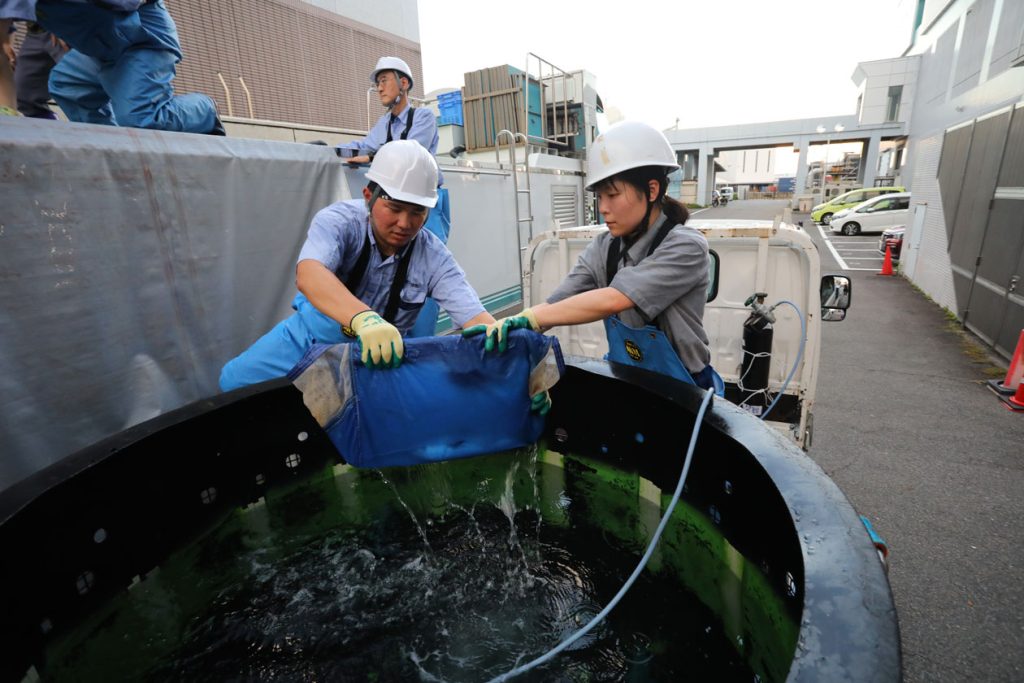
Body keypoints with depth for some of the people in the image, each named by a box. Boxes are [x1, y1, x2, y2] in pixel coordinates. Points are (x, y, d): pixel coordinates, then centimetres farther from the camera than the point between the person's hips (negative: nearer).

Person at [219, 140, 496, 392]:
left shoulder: (434, 256, -19)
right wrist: (363, 317, -61)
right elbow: (309, 275, -41)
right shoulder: (339, 220, -22)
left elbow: (474, 316, -27)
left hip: (378, 353, 0)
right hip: (312, 336, 0)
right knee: (235, 379, -6)